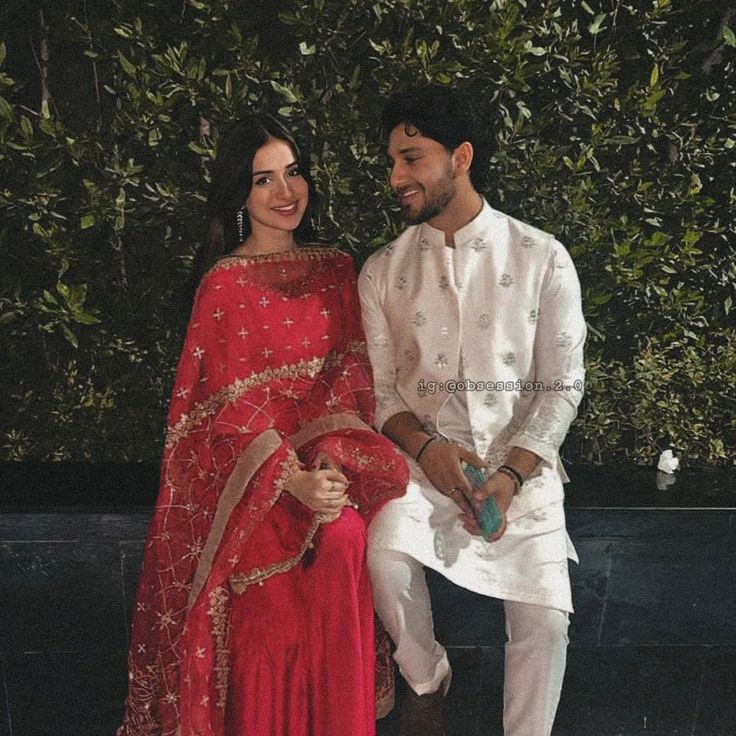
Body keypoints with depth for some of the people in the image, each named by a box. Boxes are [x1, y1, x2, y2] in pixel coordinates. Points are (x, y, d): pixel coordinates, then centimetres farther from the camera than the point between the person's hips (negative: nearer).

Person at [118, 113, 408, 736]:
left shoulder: (336, 270, 10)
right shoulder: (224, 285, -2)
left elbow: (351, 376, 4)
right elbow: (232, 406, -7)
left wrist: (333, 457, -13)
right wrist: (292, 479, -20)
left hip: (329, 455, 3)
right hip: (248, 469, -3)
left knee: (344, 539, -22)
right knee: (272, 600, -22)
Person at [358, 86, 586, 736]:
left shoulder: (542, 258, -1)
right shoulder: (383, 270, 5)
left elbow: (562, 385, -2)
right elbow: (377, 387, 5)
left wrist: (511, 474, -15)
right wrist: (425, 447, -14)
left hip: (519, 460, 0)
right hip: (422, 453, 1)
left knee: (545, 614, -16)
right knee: (386, 558, -26)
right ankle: (427, 680, 6)